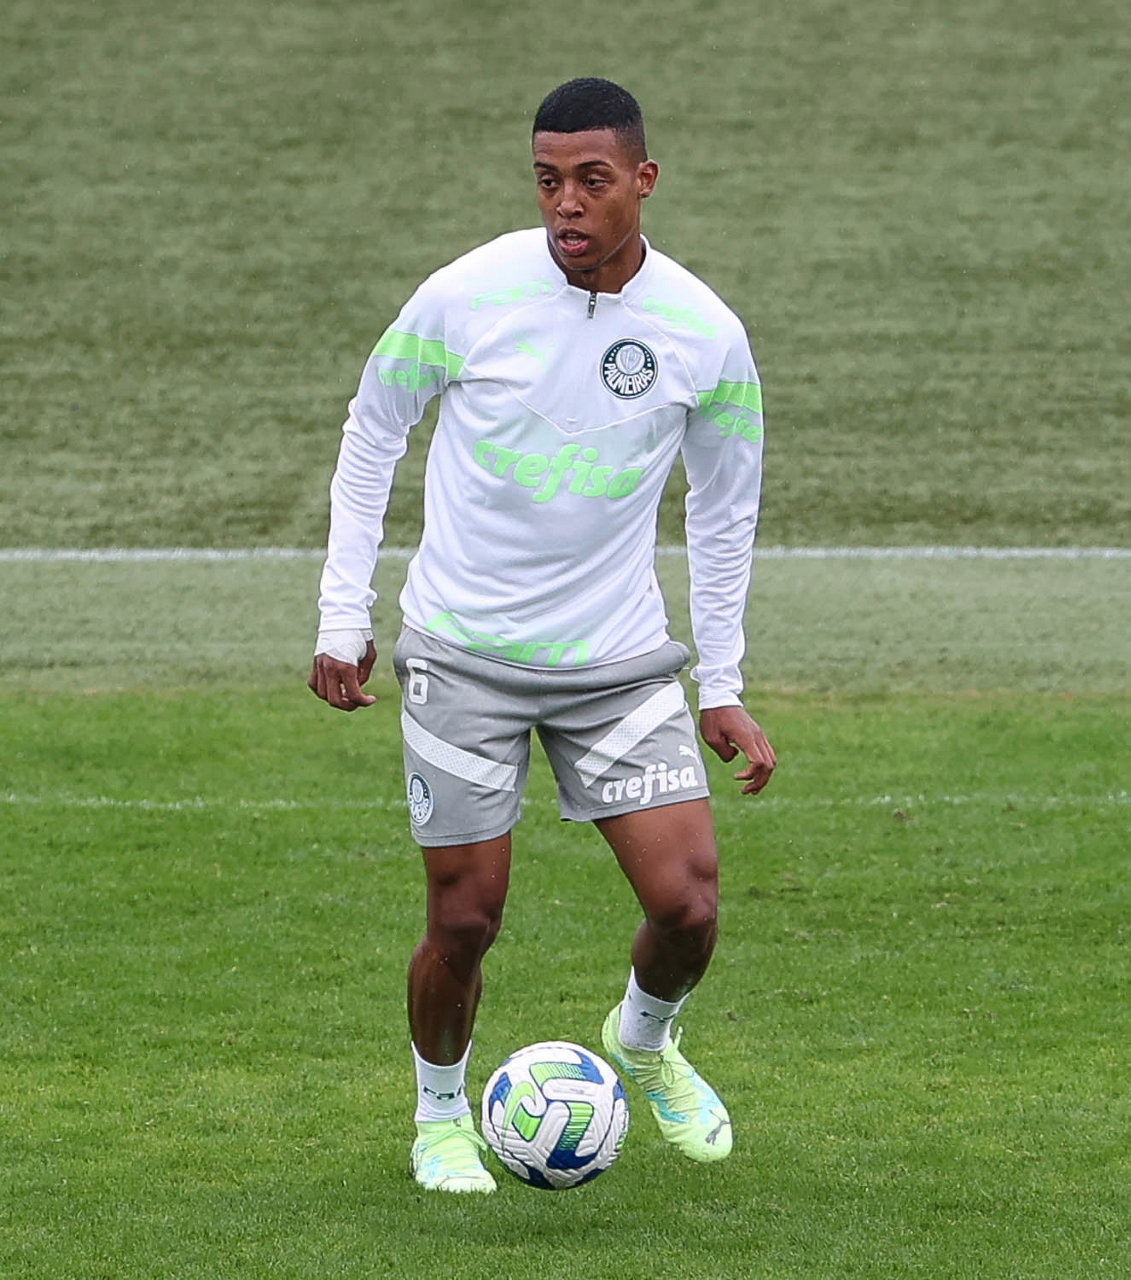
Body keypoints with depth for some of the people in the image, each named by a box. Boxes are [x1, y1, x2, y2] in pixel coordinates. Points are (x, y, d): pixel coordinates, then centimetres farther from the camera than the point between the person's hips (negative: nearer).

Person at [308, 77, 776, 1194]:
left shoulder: (704, 334, -7)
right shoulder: (466, 295, -12)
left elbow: (724, 508, 8)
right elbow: (371, 432, 4)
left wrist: (722, 688, 7)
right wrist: (342, 618, 1)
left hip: (623, 661, 2)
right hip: (462, 654, -1)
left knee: (686, 904, -7)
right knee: (465, 919, -1)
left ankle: (643, 1041, 28)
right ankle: (440, 1111, 28)